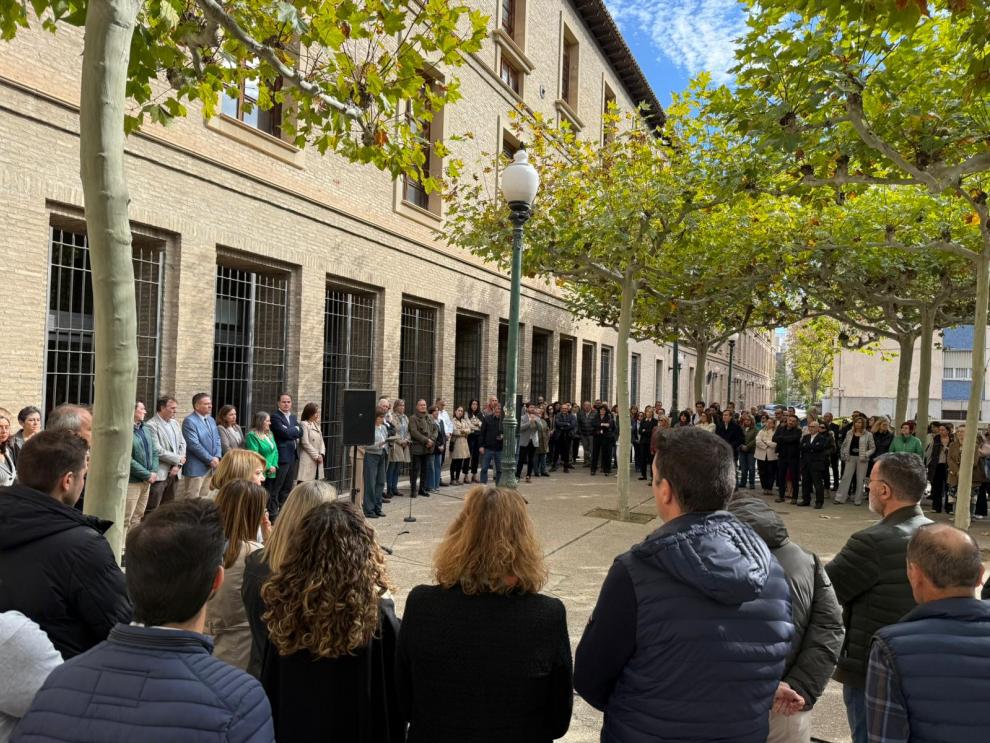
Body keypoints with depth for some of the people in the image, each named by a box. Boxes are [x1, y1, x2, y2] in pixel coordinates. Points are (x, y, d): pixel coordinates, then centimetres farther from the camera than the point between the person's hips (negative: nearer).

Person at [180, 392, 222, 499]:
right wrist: (210, 459, -15)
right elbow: (194, 444, -18)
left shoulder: (211, 420, 15)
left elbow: (217, 440, 14)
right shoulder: (189, 421, -11)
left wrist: (217, 457, -4)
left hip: (211, 466, 8)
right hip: (196, 467, -8)